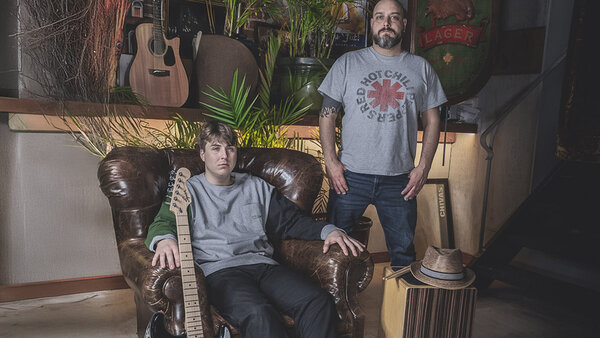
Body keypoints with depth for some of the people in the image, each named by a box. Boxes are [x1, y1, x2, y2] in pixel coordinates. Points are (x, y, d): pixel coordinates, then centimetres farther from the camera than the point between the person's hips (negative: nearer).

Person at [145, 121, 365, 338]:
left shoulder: (256, 187, 25)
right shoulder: (188, 191, 16)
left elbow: (292, 220, 23)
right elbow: (162, 223, 1)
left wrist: (328, 231, 6)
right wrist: (164, 239, -26)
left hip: (262, 264, 4)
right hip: (219, 271, -3)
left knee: (319, 302, -24)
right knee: (259, 314, -37)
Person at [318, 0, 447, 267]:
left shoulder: (421, 69, 8)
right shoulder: (347, 63, 4)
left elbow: (432, 121, 9)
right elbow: (327, 115, 3)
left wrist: (424, 166, -1)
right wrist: (330, 161, -6)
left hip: (400, 179, 1)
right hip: (350, 175, 0)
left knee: (403, 252, 11)